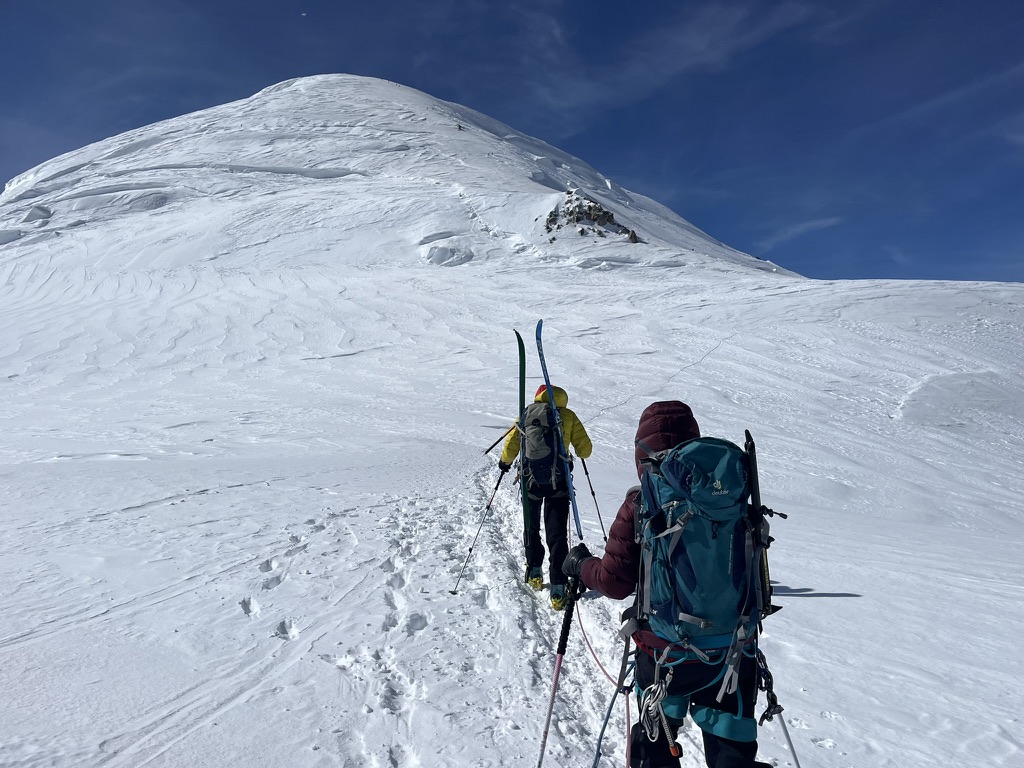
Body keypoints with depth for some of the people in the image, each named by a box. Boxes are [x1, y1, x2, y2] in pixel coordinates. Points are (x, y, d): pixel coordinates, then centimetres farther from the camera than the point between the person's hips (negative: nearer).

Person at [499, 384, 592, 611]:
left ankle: (534, 572, 31)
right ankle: (558, 589, 1)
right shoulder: (568, 416, 0)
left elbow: (510, 446, 2)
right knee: (557, 535, 4)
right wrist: (578, 452, 23)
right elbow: (585, 450, 0)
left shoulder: (527, 414, 3)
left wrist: (505, 462, 22)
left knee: (531, 528, 23)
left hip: (530, 481, 1)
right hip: (558, 484, -1)